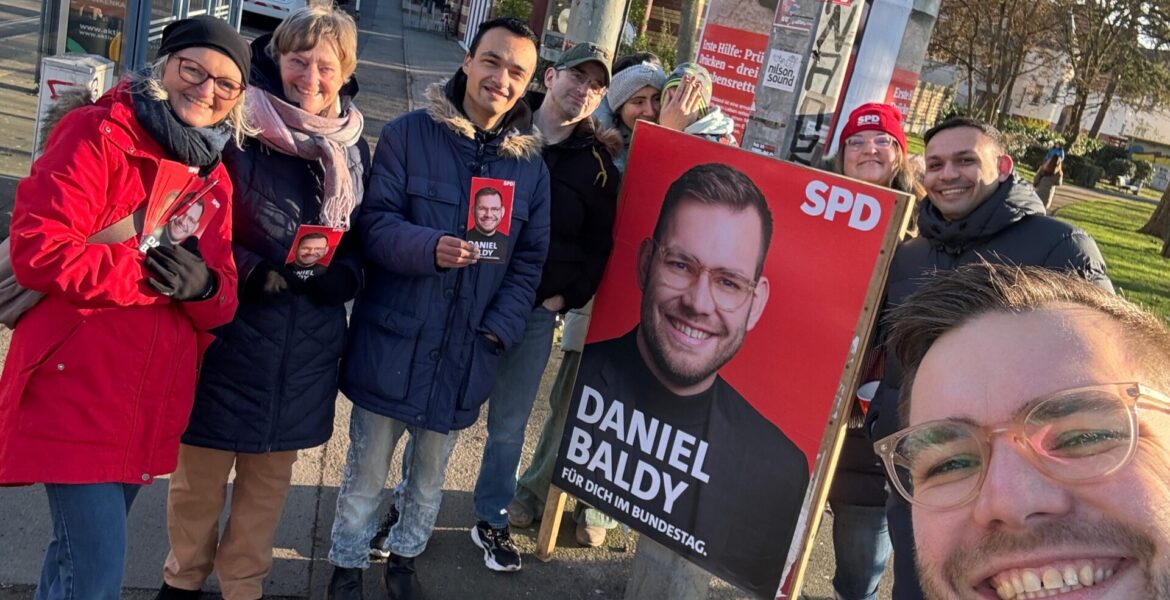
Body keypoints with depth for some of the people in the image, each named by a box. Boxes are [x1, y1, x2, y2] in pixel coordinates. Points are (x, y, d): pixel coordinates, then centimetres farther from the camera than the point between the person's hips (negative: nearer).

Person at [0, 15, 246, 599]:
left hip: (150, 406, 7)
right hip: (78, 394, -7)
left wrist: (205, 286, -13)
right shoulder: (99, 134, -9)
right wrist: (148, 274, -19)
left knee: (82, 552, 22)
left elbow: (223, 298, 10)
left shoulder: (215, 174, 12)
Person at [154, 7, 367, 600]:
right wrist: (256, 271, -20)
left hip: (305, 344, 3)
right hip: (225, 332, -3)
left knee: (270, 473, 15)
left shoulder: (352, 149, 5)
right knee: (200, 469, 10)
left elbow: (360, 248, 8)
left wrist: (327, 268, -13)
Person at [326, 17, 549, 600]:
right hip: (391, 346, -3)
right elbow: (374, 223, -11)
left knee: (429, 476, 21)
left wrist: (499, 329, -8)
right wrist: (430, 246, -30)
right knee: (366, 473, 12)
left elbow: (529, 260, 5)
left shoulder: (531, 164, 3)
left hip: (463, 356, 3)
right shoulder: (408, 134, -6)